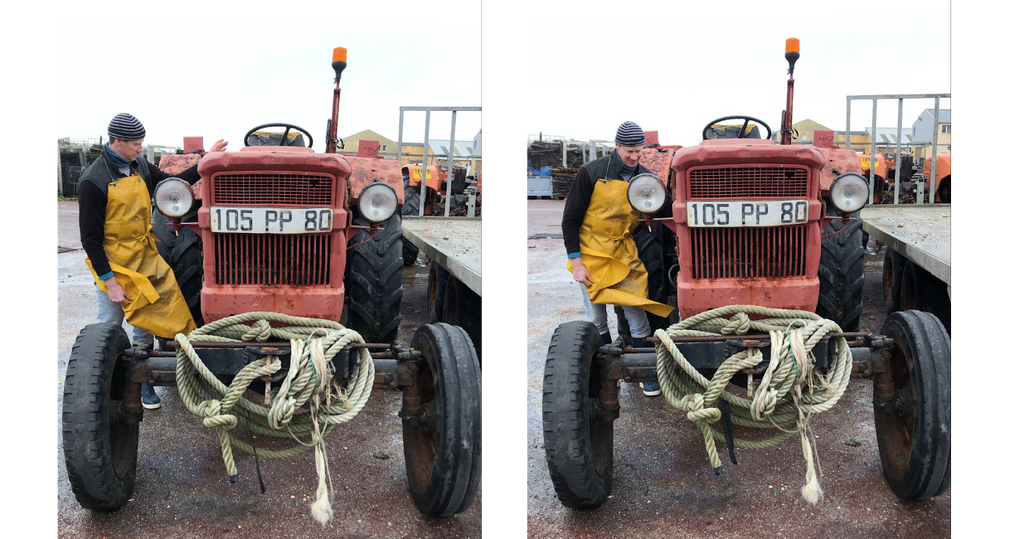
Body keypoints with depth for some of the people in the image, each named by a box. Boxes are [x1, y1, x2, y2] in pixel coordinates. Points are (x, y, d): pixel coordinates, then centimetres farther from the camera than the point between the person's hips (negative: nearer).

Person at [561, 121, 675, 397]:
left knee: (637, 315, -4)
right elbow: (570, 219, -7)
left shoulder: (645, 178, 1)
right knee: (596, 320, 5)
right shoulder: (591, 173, -10)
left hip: (624, 254, 2)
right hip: (591, 254, -2)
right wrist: (576, 261, -10)